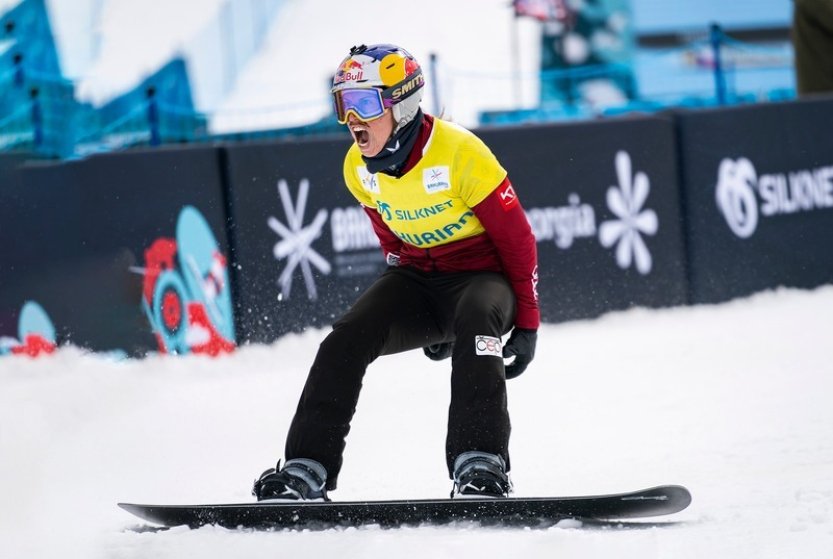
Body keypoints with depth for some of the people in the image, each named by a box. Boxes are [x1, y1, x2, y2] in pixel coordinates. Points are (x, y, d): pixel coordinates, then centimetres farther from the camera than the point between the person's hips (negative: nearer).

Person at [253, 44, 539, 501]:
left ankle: (479, 466, -44)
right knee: (346, 340, -18)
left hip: (482, 274, -5)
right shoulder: (359, 169, -2)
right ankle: (305, 472, -18)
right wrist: (419, 315, 19)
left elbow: (517, 239, -13)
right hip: (418, 279, 5)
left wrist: (526, 323, -10)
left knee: (474, 323, -38)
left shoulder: (460, 154, -21)